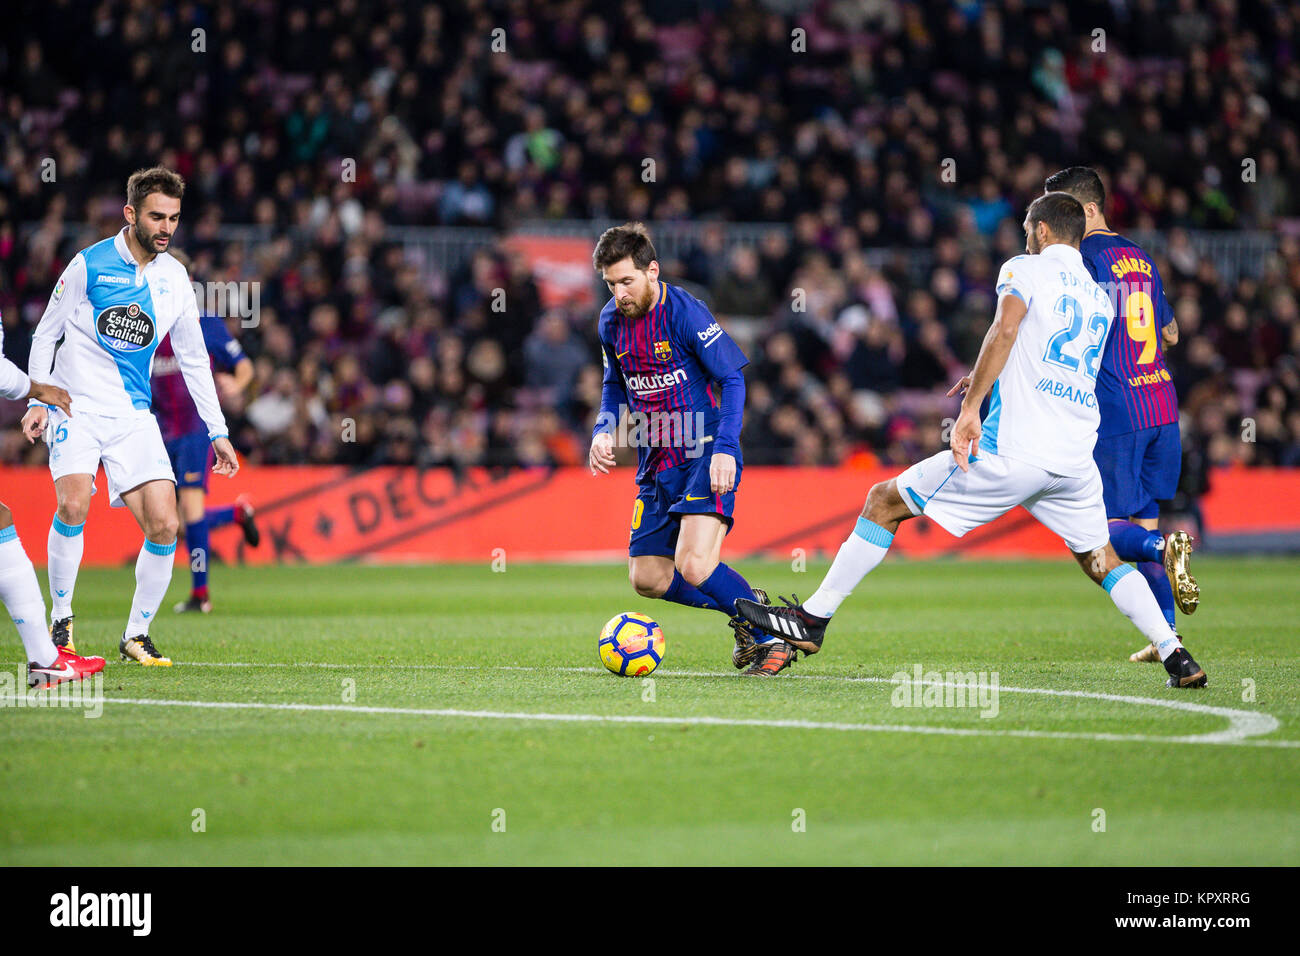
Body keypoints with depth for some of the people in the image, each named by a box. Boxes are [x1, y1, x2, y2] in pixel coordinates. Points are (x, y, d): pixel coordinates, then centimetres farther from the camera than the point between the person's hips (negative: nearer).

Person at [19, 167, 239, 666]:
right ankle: (60, 621, -9)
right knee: (74, 504, -27)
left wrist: (218, 432, 11)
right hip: (76, 406, -4)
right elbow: (46, 334, 4)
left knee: (164, 526, -10)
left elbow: (194, 358, 14)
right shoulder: (89, 264, -6)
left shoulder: (175, 278, 5)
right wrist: (37, 401, -5)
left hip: (134, 416, 4)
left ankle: (136, 635, 7)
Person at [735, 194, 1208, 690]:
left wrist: (971, 407, -20)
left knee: (885, 502, 6)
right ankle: (1176, 656, 8)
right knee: (1101, 559, 22)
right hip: (1076, 458, 6)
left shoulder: (1025, 269, 2)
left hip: (1012, 449, -6)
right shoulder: (1100, 297, 21)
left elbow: (1005, 331, -18)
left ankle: (812, 617, 7)